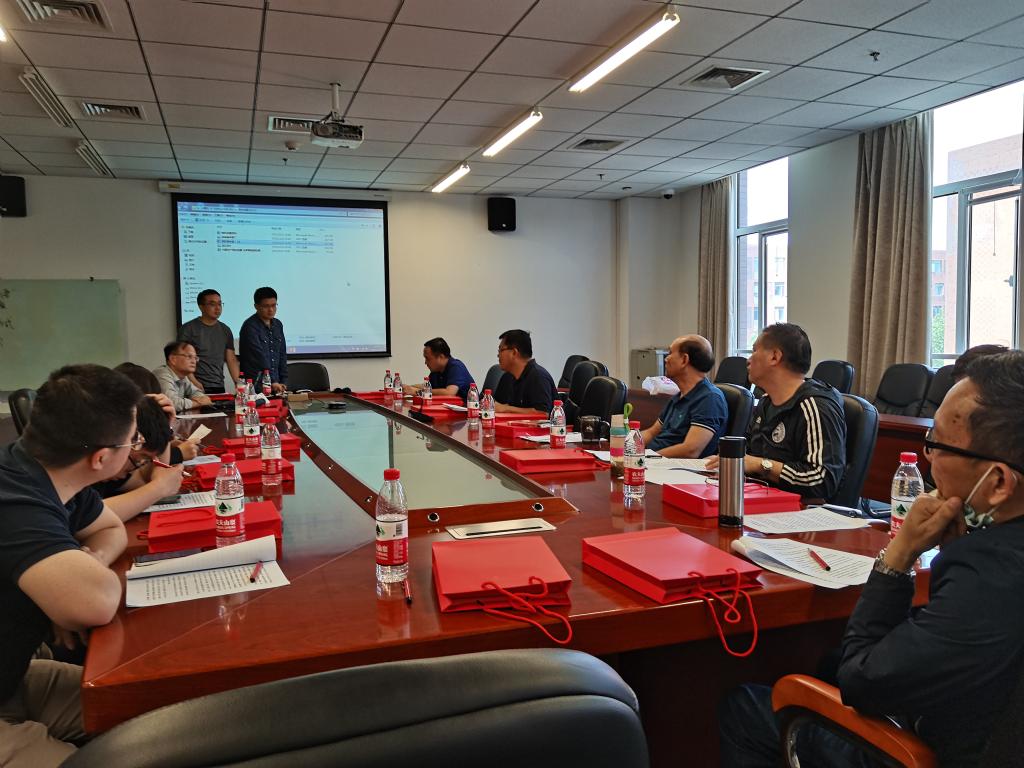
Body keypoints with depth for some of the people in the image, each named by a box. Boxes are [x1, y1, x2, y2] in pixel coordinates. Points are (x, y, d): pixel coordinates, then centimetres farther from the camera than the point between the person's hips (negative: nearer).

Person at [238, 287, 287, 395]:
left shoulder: (278, 325, 11)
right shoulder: (250, 327, -11)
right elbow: (260, 357, -20)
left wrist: (284, 382, 7)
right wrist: (272, 382, -27)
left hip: (276, 385, 6)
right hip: (254, 386, -6)